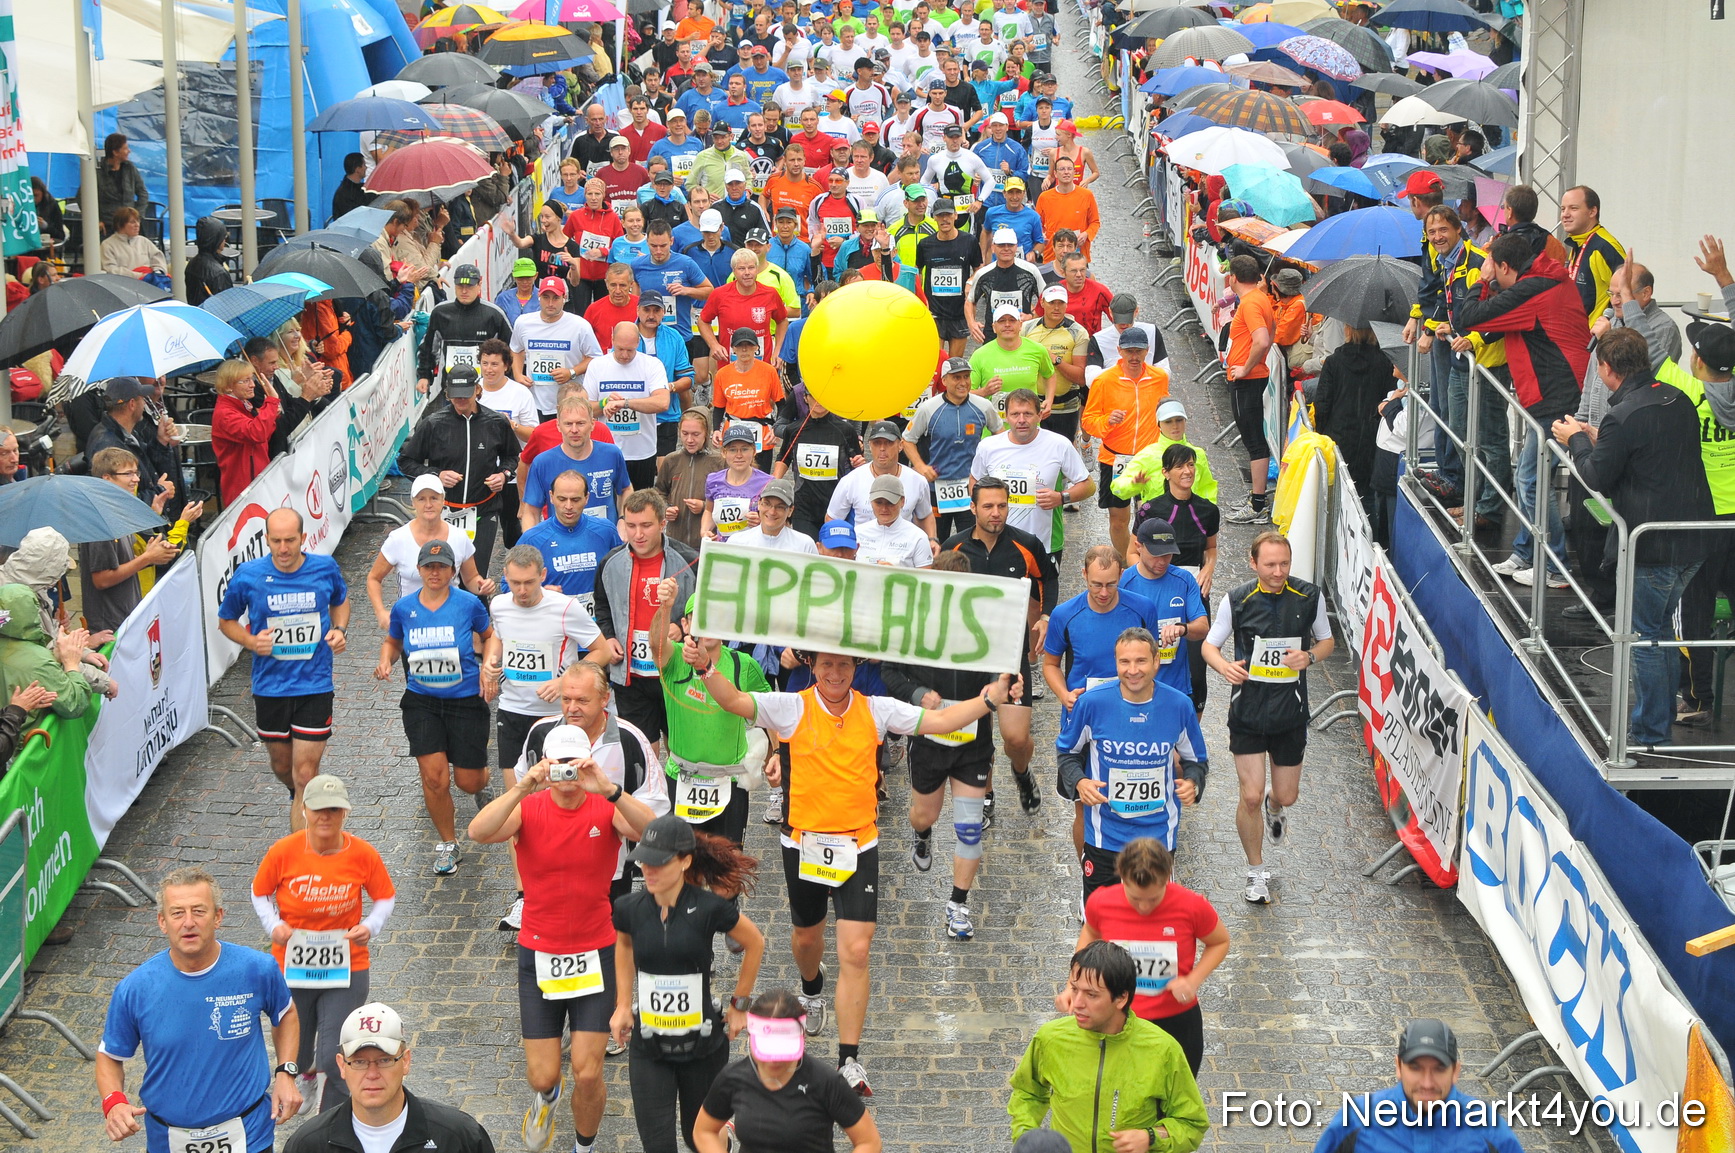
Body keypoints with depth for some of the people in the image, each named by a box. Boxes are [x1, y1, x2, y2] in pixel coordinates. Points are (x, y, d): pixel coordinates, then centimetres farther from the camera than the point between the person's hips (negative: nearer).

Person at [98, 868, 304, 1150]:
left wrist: (287, 1073, -4)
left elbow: (286, 1014, 9)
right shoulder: (134, 989, -14)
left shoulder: (257, 970, -12)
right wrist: (113, 1103, -19)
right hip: (168, 1140, 1)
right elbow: (109, 1056, 0)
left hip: (247, 1135, -1)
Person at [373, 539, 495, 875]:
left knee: (469, 782, 2)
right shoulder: (404, 607, -1)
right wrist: (385, 662, -5)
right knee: (434, 777, -11)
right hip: (421, 701, 1)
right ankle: (448, 844, 11)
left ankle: (483, 778, 44)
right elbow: (392, 641, 16)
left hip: (465, 700, -1)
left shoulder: (468, 604, -8)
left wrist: (488, 667, -8)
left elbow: (490, 636, 8)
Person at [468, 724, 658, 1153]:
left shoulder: (606, 809, -8)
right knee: (542, 1076, 3)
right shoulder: (528, 809, -7)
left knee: (588, 1074, -3)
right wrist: (522, 788, -40)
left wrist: (608, 789, -42)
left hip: (596, 954, 0)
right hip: (538, 954, 1)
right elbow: (478, 832, -27)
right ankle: (546, 1097, 42)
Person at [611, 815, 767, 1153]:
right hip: (648, 1047, 2)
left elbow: (755, 943, 1)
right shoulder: (630, 908, -8)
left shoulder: (709, 908, -17)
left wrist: (739, 1004, 5)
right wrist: (623, 1004, 12)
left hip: (703, 1044, -1)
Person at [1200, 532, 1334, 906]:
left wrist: (1309, 656, -14)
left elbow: (1327, 640, 9)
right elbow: (1209, 644, 1)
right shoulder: (1237, 600, -8)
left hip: (1291, 711, 2)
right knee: (1251, 796, -6)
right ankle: (1257, 874, 15)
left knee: (1286, 796, 10)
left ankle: (1274, 806, 51)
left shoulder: (1309, 597, -4)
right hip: (1247, 710, -2)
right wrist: (1224, 666, -22)